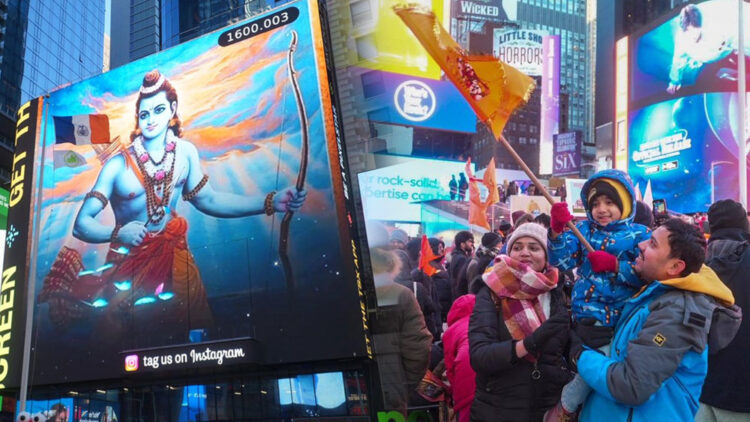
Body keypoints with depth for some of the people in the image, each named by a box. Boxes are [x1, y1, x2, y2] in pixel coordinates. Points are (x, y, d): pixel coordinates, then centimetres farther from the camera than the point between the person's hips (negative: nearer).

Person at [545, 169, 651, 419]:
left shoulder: (639, 235, 3)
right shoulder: (584, 229, 13)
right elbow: (560, 262, 0)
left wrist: (615, 265, -17)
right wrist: (557, 229, -15)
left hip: (619, 317, -3)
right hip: (584, 313, 3)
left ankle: (565, 406, 5)